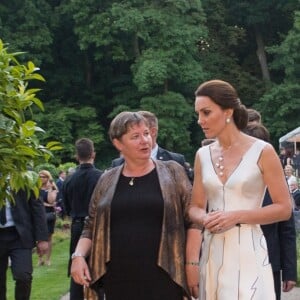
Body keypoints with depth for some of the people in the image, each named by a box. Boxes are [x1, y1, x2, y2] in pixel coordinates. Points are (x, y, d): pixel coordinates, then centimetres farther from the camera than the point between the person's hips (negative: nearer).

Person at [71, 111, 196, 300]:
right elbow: (92, 227, 15)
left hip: (162, 278, -2)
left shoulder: (172, 172, 4)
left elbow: (192, 220, 1)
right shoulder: (108, 180, 10)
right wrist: (79, 255, -2)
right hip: (118, 279, 2)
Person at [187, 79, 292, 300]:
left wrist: (237, 216, -16)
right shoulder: (203, 155, 8)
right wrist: (205, 219, -10)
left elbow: (284, 208, -6)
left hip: (247, 252, -4)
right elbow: (195, 207, 12)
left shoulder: (262, 152, -5)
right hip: (212, 253, 4)